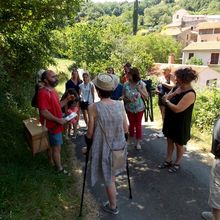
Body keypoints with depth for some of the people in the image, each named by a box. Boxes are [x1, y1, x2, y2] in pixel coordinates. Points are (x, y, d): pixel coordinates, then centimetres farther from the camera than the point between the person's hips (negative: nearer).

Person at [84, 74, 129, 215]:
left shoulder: (94, 108, -20)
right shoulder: (120, 105, -9)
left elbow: (90, 132, -12)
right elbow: (126, 129, -1)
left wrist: (88, 145, 7)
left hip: (103, 148, -4)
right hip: (119, 146, 5)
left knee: (108, 178, 16)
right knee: (112, 175, 28)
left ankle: (113, 207, 37)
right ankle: (113, 202, 51)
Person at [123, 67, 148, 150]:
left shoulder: (141, 84, -13)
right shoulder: (126, 84, -9)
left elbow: (146, 96, -11)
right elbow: (123, 95, 1)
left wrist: (140, 90, -25)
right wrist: (125, 98, -21)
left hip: (139, 108, -1)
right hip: (129, 108, 1)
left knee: (138, 125, 9)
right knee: (131, 124, 15)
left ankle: (138, 142, 24)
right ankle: (130, 139, 36)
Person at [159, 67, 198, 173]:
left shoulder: (190, 94, -26)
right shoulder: (176, 88, 0)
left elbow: (177, 109, -31)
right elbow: (165, 98, 0)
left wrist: (167, 101, -15)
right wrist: (173, 94, -18)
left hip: (180, 124, -7)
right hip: (170, 121, 8)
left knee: (179, 144, 14)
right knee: (170, 141, 20)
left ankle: (177, 164, 35)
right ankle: (168, 161, 37)